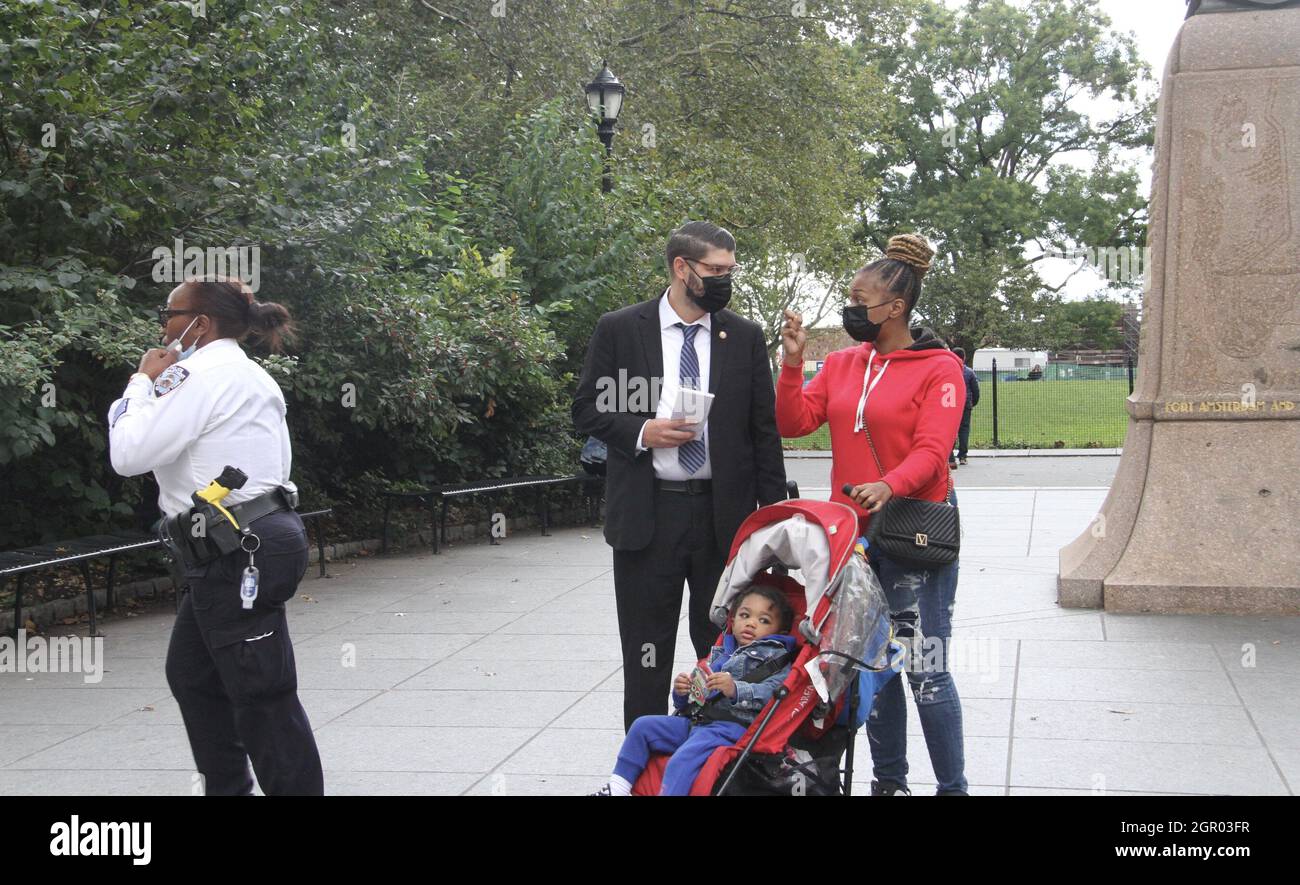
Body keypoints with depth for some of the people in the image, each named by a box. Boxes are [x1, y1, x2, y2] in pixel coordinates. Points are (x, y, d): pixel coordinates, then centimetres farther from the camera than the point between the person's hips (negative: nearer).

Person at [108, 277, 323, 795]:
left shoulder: (208, 374, -14)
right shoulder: (240, 374, 19)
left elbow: (129, 454, -16)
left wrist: (144, 381, -3)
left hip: (240, 557, -11)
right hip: (234, 555, 11)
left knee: (261, 695, -7)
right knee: (191, 674, 21)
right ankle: (226, 788, 31)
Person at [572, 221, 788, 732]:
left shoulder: (745, 338, 4)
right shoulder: (619, 330, 0)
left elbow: (764, 430, 6)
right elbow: (587, 410, 4)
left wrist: (774, 514, 1)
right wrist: (640, 431, -15)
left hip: (725, 515, 2)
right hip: (646, 514, -1)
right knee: (647, 654, 7)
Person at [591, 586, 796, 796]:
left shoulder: (775, 657, 4)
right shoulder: (720, 654, 26)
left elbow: (772, 692, -15)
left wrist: (735, 690, -30)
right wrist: (681, 692, 4)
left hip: (730, 726, -8)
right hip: (696, 718, 8)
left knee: (681, 762, -30)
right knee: (643, 726, 6)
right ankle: (618, 787, 10)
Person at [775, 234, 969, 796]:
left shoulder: (938, 369, -7)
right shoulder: (842, 364, 10)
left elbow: (931, 451, -18)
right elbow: (794, 422, 4)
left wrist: (889, 486, -36)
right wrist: (793, 361, -7)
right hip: (853, 533, 6)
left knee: (926, 670, -7)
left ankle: (953, 787, 5)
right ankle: (889, 780, 26)